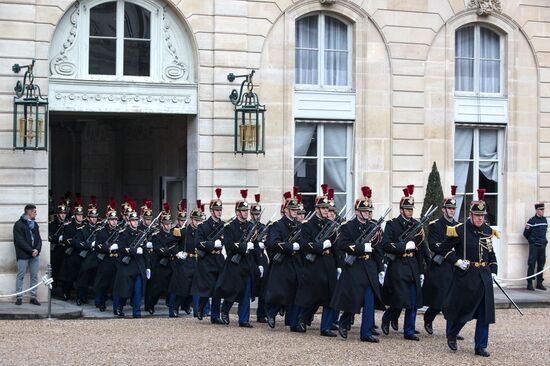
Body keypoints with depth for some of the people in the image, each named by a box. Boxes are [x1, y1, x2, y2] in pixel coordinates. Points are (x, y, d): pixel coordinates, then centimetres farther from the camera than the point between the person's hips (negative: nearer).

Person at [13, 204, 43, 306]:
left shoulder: (35, 224, 15)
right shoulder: (19, 224, -5)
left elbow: (38, 239, 12)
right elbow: (20, 241, -12)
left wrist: (37, 249, -8)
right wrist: (31, 251, -16)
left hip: (35, 255, 6)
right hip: (23, 255, -6)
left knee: (34, 276, 4)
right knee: (20, 276, 0)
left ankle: (33, 297, 9)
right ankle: (19, 297, 4)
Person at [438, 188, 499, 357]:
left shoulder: (487, 230, 8)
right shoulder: (460, 230, -10)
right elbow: (444, 249, -4)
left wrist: (493, 271, 9)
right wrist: (457, 261, -14)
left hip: (484, 277, 5)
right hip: (466, 276, -5)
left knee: (485, 312, 3)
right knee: (462, 310, 3)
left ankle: (480, 347, 10)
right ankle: (451, 336, 29)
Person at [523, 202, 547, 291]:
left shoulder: (544, 220, 10)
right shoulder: (532, 221, -9)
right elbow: (526, 233, -4)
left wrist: (544, 241, 16)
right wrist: (532, 240, 7)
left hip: (542, 246, 6)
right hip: (534, 246, -6)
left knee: (541, 265, 9)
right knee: (532, 264, -4)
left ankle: (539, 283, 17)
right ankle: (529, 284, -1)